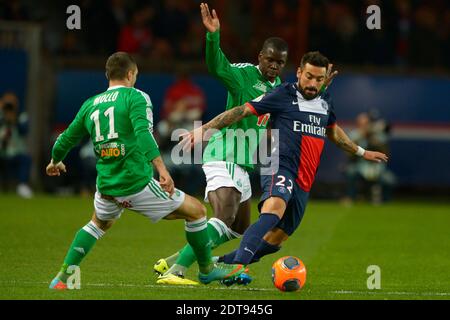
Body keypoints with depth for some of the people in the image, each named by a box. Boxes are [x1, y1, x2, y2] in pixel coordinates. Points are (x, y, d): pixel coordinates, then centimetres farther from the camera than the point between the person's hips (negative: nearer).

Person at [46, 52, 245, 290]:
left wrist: (55, 162, 42)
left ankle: (63, 276, 24)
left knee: (99, 224, 35)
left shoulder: (90, 105, 13)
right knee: (196, 211, 10)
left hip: (106, 187, 6)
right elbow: (143, 133, -21)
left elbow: (66, 139, 22)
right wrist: (162, 169, -28)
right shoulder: (135, 97, -4)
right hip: (137, 183, -6)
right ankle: (207, 270, 20)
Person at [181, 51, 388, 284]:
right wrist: (204, 129, -10)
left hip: (303, 183, 7)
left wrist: (361, 152, 47)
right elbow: (242, 111, -4)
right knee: (274, 208, -38)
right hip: (280, 168, -7)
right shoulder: (284, 95, -3)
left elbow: (333, 131, 37)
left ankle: (222, 264, 19)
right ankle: (238, 264, -52)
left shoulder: (325, 101, 17)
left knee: (275, 241, 4)